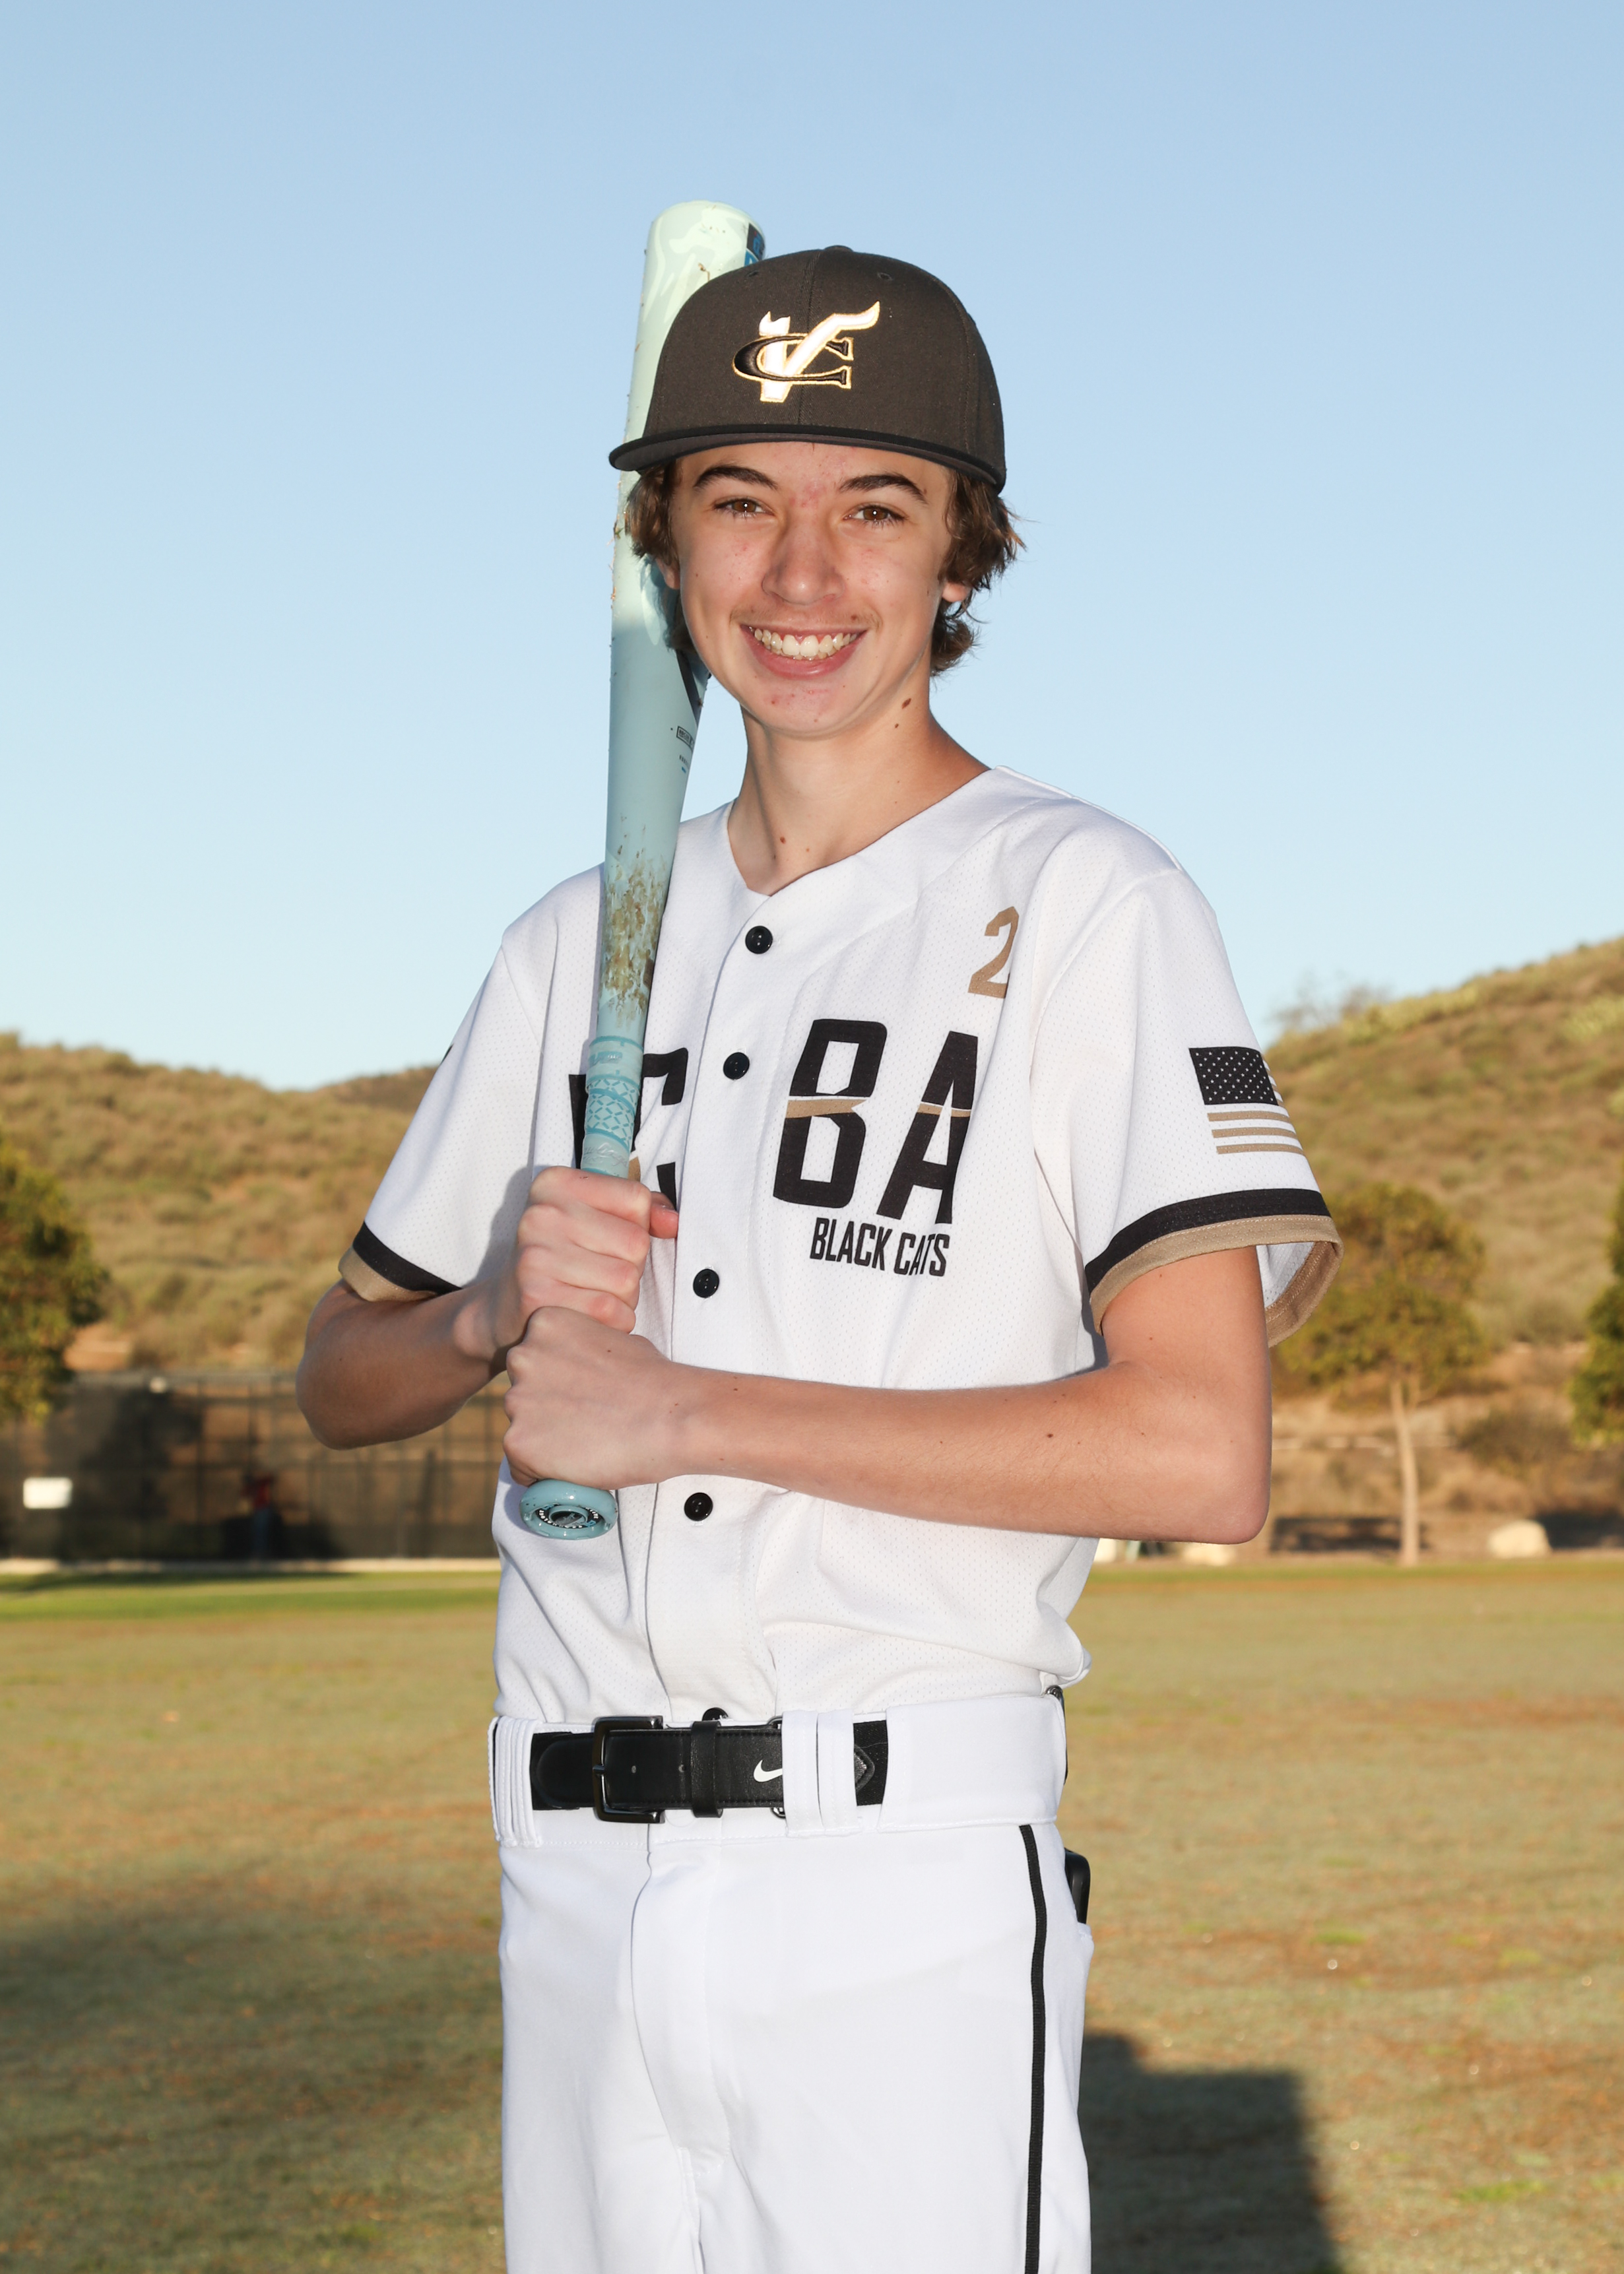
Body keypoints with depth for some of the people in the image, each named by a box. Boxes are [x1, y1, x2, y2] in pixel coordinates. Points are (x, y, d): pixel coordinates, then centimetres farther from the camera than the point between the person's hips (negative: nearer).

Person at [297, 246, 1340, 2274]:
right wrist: (496, 1313, -3)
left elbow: (1202, 1452, -14)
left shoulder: (1082, 903, -4)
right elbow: (340, 1384, 21)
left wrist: (684, 1411, -11)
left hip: (897, 1894, -5)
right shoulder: (577, 945, 15)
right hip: (571, 1885, 5)